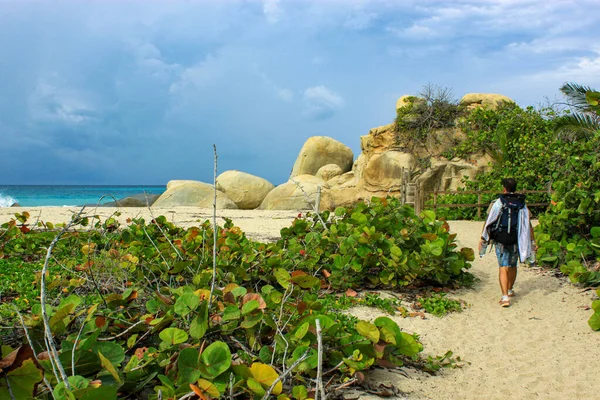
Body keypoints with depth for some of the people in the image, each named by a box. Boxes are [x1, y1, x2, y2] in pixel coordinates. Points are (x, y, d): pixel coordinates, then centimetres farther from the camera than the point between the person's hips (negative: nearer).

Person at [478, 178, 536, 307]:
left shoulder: (498, 203, -7)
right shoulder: (522, 204, 2)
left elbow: (488, 221, -8)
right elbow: (528, 224, 2)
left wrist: (482, 238, -1)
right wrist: (532, 241, 8)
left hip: (501, 240, -3)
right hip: (516, 241, 3)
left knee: (503, 267, -4)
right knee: (513, 266, 21)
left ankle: (505, 297, -15)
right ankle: (509, 290, 40)